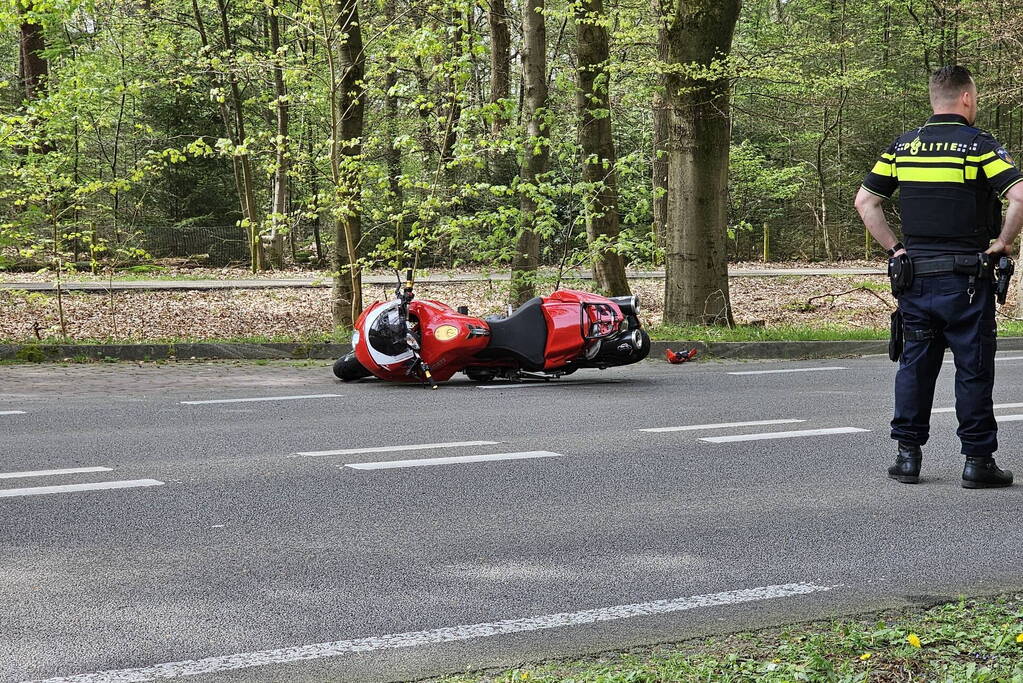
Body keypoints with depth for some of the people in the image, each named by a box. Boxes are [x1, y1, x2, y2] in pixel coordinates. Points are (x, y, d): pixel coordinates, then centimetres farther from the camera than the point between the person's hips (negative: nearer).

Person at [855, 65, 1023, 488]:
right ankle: (978, 460, 6)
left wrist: (894, 248, 10)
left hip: (914, 274, 4)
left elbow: (865, 202, 9)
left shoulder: (903, 146, 7)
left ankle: (908, 454, 12)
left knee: (915, 364, 11)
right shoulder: (978, 146, -7)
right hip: (965, 277, -4)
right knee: (973, 369, 3)